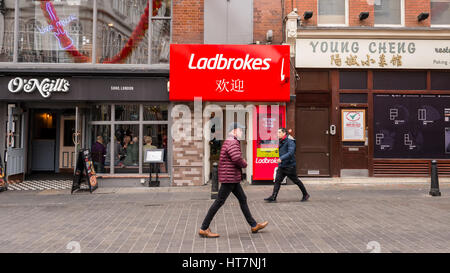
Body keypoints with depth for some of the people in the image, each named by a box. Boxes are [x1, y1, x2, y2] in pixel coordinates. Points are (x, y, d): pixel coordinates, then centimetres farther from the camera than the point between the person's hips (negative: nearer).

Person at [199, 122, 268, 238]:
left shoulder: (228, 142, 17)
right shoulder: (232, 143, -16)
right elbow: (237, 159, -27)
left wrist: (241, 162, 4)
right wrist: (245, 164, -6)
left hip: (233, 178, 11)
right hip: (229, 178, -11)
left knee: (242, 199, 14)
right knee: (219, 202, -6)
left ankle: (254, 225, 22)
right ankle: (204, 229, 1)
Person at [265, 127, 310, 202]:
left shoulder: (290, 141, -15)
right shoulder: (281, 142, 12)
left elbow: (290, 153, -26)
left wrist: (281, 158, -34)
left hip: (290, 166, -8)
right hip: (281, 166, 8)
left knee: (296, 181, 6)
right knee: (277, 180, -3)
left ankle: (305, 195, 24)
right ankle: (273, 197, -3)